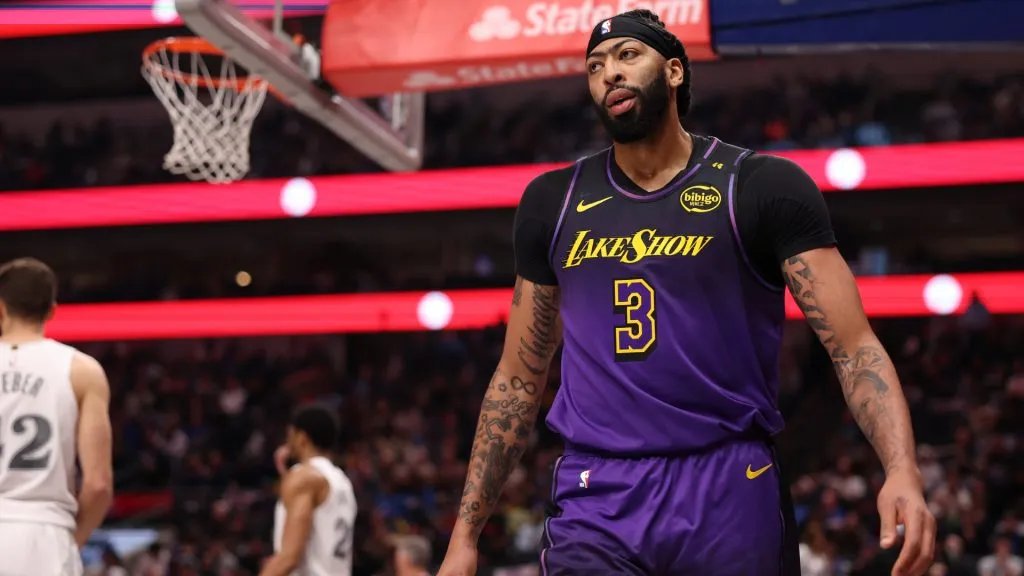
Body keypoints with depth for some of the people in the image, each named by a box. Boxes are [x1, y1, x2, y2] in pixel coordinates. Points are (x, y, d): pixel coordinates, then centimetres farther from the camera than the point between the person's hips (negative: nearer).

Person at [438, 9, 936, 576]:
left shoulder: (763, 188, -1)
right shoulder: (554, 202, 10)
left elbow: (854, 348, -7)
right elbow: (518, 380, 15)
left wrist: (902, 470, -25)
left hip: (731, 493, -2)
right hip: (595, 500, 2)